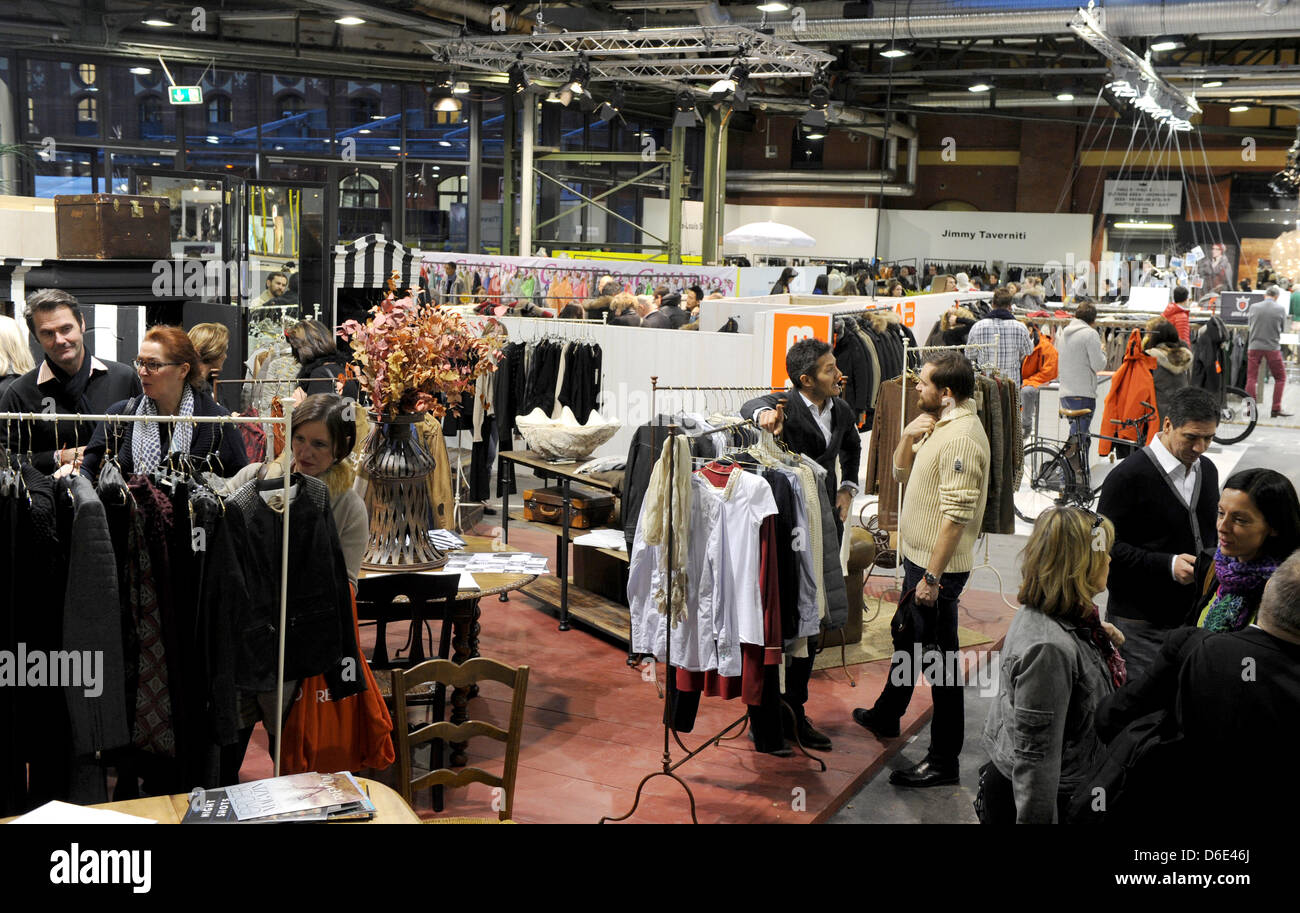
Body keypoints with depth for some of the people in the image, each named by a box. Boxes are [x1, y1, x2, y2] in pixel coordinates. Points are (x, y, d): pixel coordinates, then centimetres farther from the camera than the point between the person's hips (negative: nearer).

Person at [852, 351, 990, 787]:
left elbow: (956, 514, -27)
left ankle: (943, 760, 10)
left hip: (937, 566, -11)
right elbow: (902, 473, 17)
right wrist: (908, 437, -3)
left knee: (940, 659, -1)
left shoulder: (961, 437, -23)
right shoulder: (938, 425, 9)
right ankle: (886, 717, 47)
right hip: (919, 557, 11)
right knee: (906, 638, 26)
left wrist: (933, 576, -26)